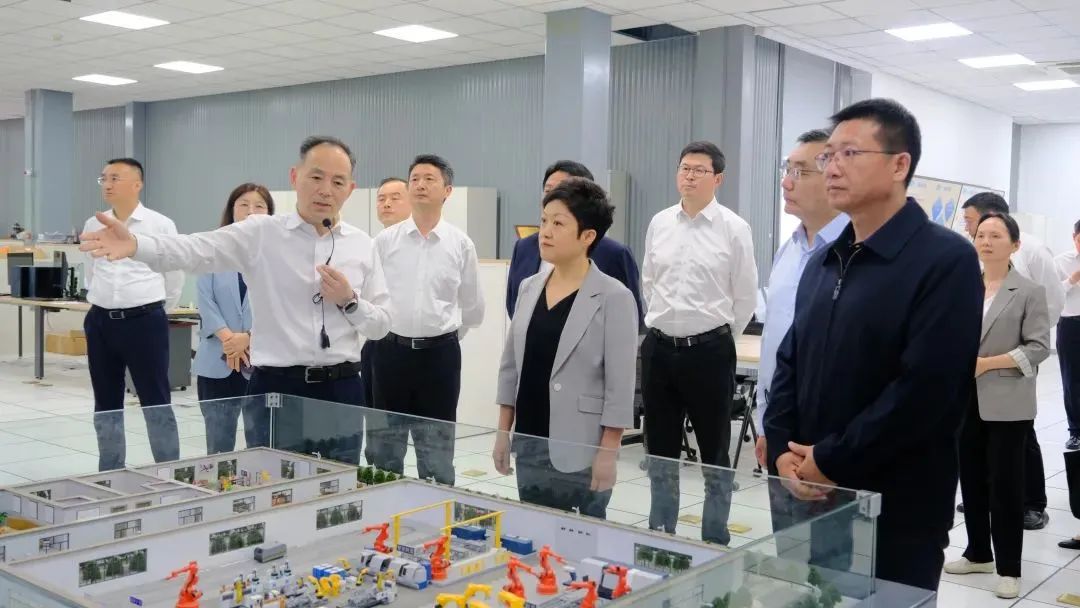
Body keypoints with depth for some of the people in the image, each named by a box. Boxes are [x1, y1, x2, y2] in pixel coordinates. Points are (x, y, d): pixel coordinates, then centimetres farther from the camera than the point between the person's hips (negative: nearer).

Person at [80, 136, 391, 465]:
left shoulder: (362, 245, 6)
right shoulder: (261, 233, -2)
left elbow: (382, 325, 8)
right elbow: (197, 249, -18)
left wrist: (349, 301, -11)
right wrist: (135, 245, -36)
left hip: (342, 389, 2)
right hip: (277, 386, -2)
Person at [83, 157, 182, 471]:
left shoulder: (160, 225, -5)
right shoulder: (92, 226, 8)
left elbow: (175, 277, 3)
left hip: (144, 321, -5)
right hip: (100, 321, 5)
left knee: (156, 403, 0)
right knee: (106, 404, 12)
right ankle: (109, 473, 23)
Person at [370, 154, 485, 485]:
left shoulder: (461, 244, -1)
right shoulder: (385, 240, -1)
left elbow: (473, 309, 8)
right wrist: (392, 331, 8)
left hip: (440, 354, 0)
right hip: (391, 350, 1)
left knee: (437, 455, 11)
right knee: (385, 451, 13)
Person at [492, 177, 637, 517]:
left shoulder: (613, 297, -10)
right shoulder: (529, 288, 7)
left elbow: (619, 384, -11)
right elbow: (511, 366, 12)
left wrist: (608, 453, -13)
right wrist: (503, 432, 10)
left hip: (579, 449, -5)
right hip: (529, 443, 5)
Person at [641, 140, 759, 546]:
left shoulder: (734, 229, -6)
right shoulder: (659, 224, 5)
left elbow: (746, 297, -1)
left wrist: (718, 340, 5)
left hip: (709, 351, -4)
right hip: (659, 348, 4)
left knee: (715, 452, 9)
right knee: (660, 450, 14)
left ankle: (715, 540, 23)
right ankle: (660, 533, 28)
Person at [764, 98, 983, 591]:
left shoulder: (946, 260, -11)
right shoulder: (823, 262, 13)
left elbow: (926, 387, -20)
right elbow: (789, 364, 12)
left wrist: (831, 462, -16)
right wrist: (782, 452, -4)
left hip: (897, 512, -6)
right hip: (809, 501, 7)